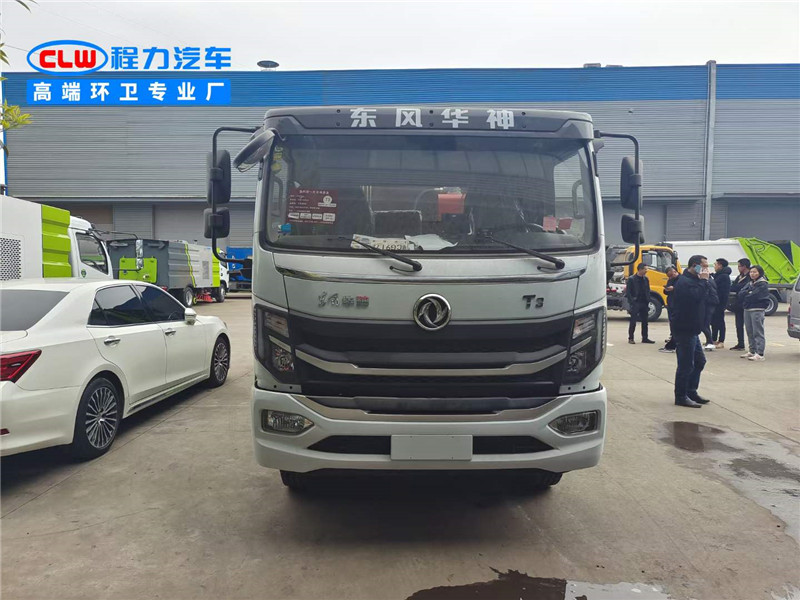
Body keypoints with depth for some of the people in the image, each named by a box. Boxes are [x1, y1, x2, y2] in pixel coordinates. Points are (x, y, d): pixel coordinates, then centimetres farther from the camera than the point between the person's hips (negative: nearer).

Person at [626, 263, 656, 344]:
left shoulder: (646, 279, 10)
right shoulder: (631, 279, -7)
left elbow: (648, 291, 14)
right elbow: (628, 292, -8)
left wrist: (648, 302, 4)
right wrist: (632, 302, -14)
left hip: (644, 303, 6)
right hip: (635, 304, -6)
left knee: (645, 321, 9)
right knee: (633, 321, -2)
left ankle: (645, 338, 17)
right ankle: (630, 338, 5)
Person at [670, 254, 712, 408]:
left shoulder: (692, 280, 18)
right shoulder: (685, 282, -16)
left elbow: (706, 298, 18)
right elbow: (697, 296, -31)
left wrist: (704, 282, 3)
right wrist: (704, 281, -19)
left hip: (691, 330, 11)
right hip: (684, 330, -11)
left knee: (699, 361, 17)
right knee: (686, 364, -5)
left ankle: (691, 392, 27)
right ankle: (681, 397, 4)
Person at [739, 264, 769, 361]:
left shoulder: (762, 284, -6)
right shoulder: (749, 284, 16)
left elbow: (754, 296, -16)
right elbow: (741, 294, 5)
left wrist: (746, 295, 0)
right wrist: (749, 293, -11)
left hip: (757, 310, -7)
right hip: (747, 309, 7)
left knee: (758, 332, -9)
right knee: (750, 332, 12)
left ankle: (760, 354, -10)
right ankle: (752, 351, 21)